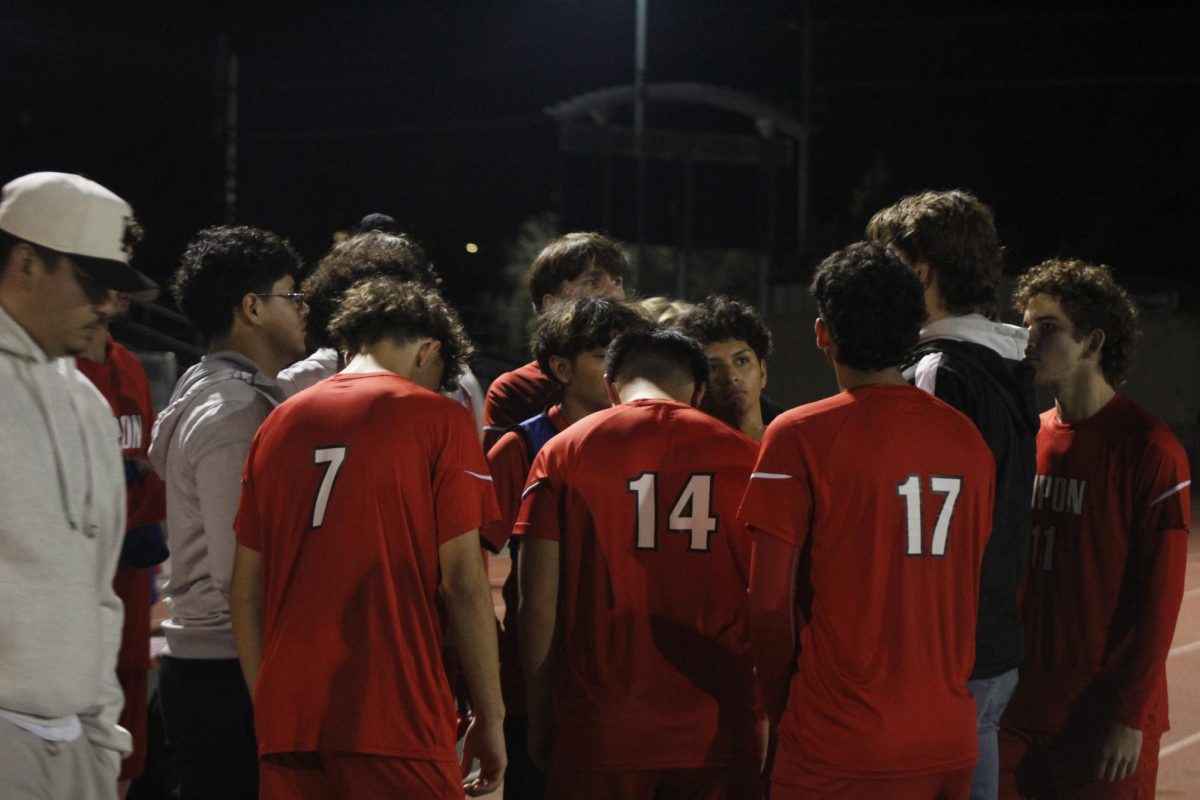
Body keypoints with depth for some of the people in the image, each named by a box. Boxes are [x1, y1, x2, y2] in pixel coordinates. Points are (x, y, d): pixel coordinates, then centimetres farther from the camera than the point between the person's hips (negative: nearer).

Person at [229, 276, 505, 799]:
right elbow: (462, 581, -6)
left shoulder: (279, 424, 13)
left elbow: (246, 589, 12)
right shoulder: (438, 420, -1)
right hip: (396, 721, -5)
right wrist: (491, 717, 1)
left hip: (288, 720, 5)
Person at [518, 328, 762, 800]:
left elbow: (538, 605, -1)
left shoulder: (564, 452, 3)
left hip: (598, 732, 0)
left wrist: (540, 722, 7)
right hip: (715, 731, 0)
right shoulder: (740, 455, 3)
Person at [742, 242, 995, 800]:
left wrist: (782, 714, 2)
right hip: (950, 742, 5)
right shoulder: (967, 438, 6)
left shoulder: (801, 436, -9)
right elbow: (967, 590, 12)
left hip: (837, 752, -5)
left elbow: (770, 602, -9)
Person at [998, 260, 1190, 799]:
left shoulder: (1150, 450, -10)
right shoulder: (1032, 438, 9)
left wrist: (1131, 715, -14)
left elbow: (1159, 598, -12)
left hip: (1105, 717, -6)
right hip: (1021, 710, 6)